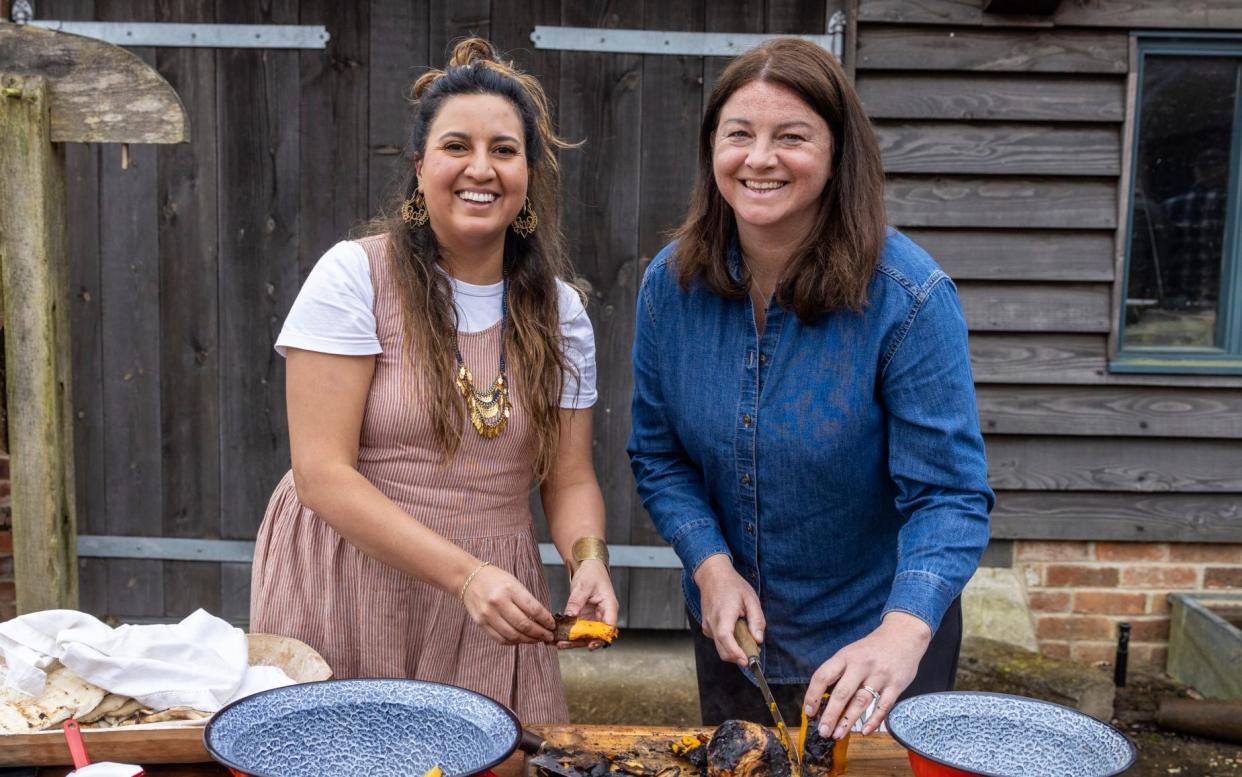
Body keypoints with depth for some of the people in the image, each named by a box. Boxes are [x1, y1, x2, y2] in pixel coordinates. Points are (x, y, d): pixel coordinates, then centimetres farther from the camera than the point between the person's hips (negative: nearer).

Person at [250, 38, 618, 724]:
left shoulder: (560, 312, 3)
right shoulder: (354, 276, -11)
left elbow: (568, 477, 5)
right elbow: (322, 473, -16)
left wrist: (587, 558, -16)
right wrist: (465, 572, -23)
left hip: (490, 614, 3)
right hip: (349, 602, -3)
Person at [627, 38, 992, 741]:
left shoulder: (909, 297, -23)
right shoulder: (671, 284, -11)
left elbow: (948, 494, -24)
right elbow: (658, 454, -3)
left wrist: (904, 632, -40)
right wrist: (712, 566, -17)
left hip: (876, 641, -3)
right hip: (731, 633, 4)